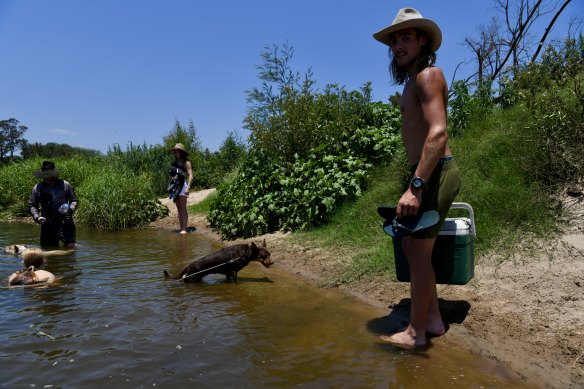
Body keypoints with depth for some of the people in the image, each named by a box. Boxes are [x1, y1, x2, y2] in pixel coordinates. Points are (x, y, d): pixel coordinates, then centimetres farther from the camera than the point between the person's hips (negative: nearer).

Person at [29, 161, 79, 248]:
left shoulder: (65, 185, 5)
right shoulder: (38, 188, 7)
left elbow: (74, 201, 9)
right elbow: (32, 205, 12)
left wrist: (70, 209, -12)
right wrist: (36, 217, -6)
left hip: (65, 223, -2)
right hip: (47, 225, 2)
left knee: (71, 246, -13)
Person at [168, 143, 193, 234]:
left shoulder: (186, 163, -2)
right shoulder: (175, 163, 16)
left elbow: (190, 176, -9)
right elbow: (172, 175, 19)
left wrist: (188, 187, -18)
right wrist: (171, 186, 12)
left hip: (182, 185, -7)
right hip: (175, 186, 7)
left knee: (183, 208, -8)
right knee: (178, 208, 7)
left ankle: (184, 228, -7)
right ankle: (180, 227, 11)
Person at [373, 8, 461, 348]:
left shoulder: (428, 75, -10)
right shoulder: (413, 81, 20)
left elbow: (438, 133, -23)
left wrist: (415, 187, -29)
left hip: (435, 174, -10)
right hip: (427, 175, 10)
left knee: (419, 252, -3)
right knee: (411, 245, 15)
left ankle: (416, 332, 10)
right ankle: (433, 320, 25)